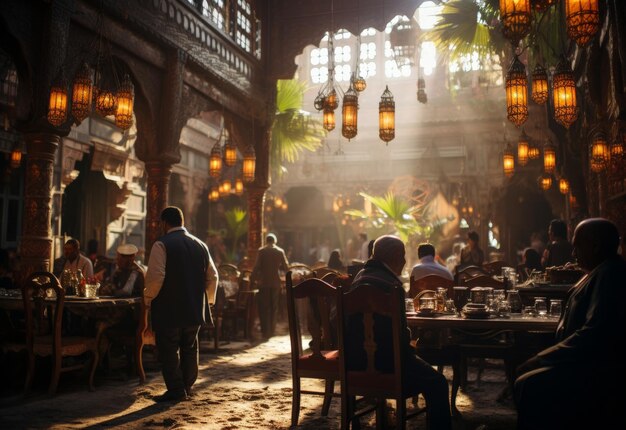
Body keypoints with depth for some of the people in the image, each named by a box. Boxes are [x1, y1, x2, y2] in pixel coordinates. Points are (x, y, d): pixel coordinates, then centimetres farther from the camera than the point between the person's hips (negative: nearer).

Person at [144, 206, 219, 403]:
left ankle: (176, 390, 6)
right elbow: (212, 276, 12)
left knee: (169, 350, 4)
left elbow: (155, 276, -19)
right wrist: (207, 300, 23)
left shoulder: (162, 244, -11)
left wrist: (148, 298, -3)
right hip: (195, 309, 6)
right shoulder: (200, 245, 9)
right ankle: (187, 387, 26)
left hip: (168, 309, -6)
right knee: (189, 348, 17)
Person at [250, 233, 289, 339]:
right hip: (276, 283, 2)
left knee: (263, 308, 5)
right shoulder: (280, 251, 1)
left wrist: (252, 279, -3)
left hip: (263, 283, -2)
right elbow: (286, 267, 2)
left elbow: (256, 267, -11)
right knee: (273, 308, 14)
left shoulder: (261, 251, -5)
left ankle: (265, 331, 1)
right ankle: (271, 331, 18)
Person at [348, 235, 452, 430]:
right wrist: (409, 347, -1)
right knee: (437, 383, -12)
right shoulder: (390, 284, -19)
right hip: (379, 357, -10)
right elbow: (399, 331, -19)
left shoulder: (361, 276, 11)